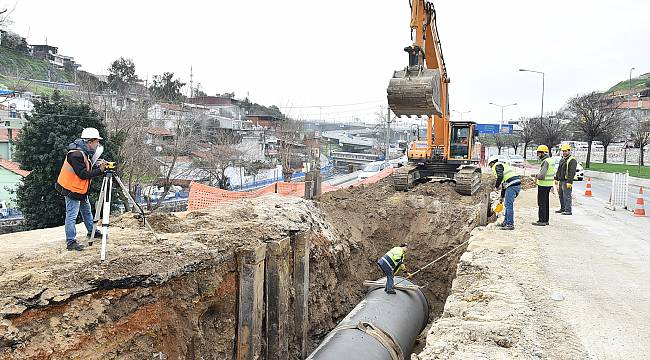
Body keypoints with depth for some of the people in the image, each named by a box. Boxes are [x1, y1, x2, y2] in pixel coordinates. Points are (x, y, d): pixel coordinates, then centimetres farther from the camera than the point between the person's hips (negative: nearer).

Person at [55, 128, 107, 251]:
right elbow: (83, 174, -28)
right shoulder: (76, 154, -25)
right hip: (72, 190, -10)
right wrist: (99, 170, -26)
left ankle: (92, 232, 37)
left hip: (81, 189, 10)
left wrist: (97, 166, -8)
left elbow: (88, 170, 9)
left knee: (87, 211, 22)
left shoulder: (84, 152, 5)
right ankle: (71, 242, -4)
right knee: (71, 215, -7)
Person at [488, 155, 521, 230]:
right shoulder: (503, 166, 30)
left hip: (512, 186, -10)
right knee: (508, 204, 19)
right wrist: (502, 197, 37)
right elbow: (503, 183, 34)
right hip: (517, 185, 10)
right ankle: (506, 222, 26)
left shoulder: (497, 166, 1)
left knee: (509, 205, -7)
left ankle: (510, 225, -6)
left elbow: (500, 177, -18)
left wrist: (496, 186, -3)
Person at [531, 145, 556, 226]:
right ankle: (546, 220, 22)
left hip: (543, 184, -10)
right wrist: (538, 175, 12)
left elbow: (542, 175, -26)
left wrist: (537, 176, -5)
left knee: (542, 203, -4)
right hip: (549, 184, 10)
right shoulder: (551, 160, 12)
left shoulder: (545, 162, -19)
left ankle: (542, 221, -2)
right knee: (545, 202, 16)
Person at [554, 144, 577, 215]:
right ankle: (562, 208, 26)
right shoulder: (562, 160, 17)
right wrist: (556, 179, 21)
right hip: (561, 181, 9)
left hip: (567, 181, -9)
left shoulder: (572, 160, -12)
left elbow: (572, 172, -19)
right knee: (561, 195, 15)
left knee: (567, 196, -9)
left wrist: (569, 182, -24)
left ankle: (568, 211, -6)